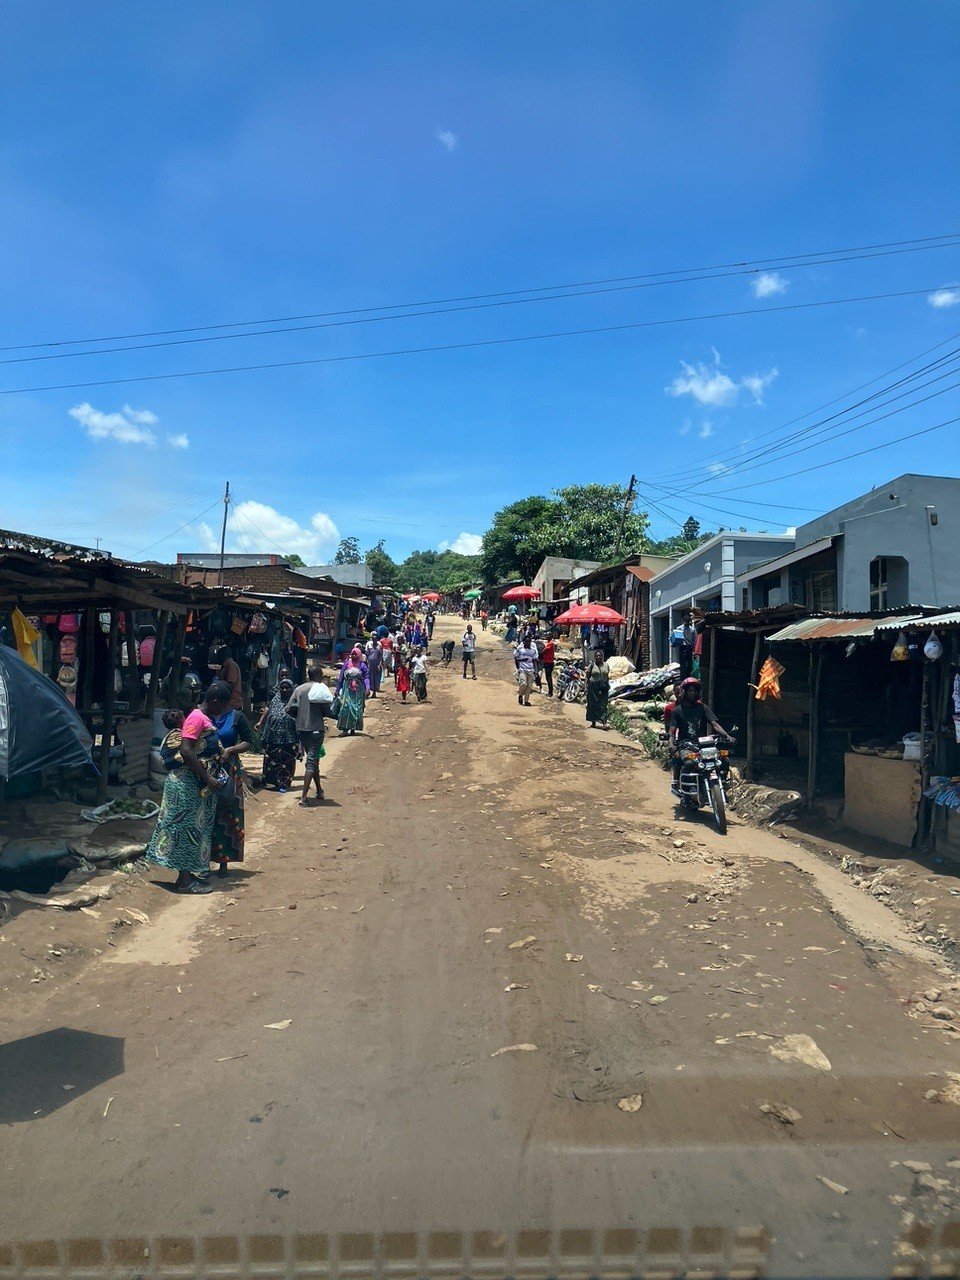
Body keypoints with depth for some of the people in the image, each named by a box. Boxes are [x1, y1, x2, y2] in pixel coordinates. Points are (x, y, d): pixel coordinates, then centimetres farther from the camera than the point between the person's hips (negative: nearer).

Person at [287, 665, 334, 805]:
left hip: (301, 729, 6)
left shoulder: (299, 689, 6)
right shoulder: (321, 689, -8)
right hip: (315, 729, -6)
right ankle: (304, 797, -13)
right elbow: (327, 712, -10)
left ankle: (319, 791, 30)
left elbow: (289, 709, 2)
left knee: (312, 759, 20)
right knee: (312, 761, -5)